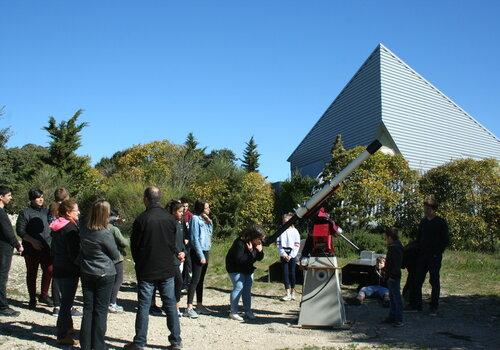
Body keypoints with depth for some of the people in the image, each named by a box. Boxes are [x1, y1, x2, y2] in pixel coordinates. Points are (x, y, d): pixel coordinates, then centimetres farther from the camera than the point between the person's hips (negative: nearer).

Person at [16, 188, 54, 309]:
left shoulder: (46, 211, 9)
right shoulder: (25, 213, -3)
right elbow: (20, 230, -7)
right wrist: (32, 241, -17)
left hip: (46, 248, 3)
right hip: (31, 249, -3)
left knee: (49, 270, -3)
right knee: (32, 274, 6)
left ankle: (44, 295, 15)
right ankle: (32, 299, 19)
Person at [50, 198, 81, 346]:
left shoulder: (57, 227, 9)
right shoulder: (71, 229, -20)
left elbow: (53, 249, 18)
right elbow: (75, 254, -23)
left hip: (58, 269, 9)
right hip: (69, 271, -9)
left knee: (65, 300, 22)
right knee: (67, 302, 0)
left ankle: (67, 327, 37)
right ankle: (63, 336, 9)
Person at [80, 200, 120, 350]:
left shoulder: (84, 232, -5)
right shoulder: (105, 234, -20)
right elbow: (116, 255, -7)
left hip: (87, 274, 5)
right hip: (105, 275, -5)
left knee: (88, 309, 11)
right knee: (101, 311, 5)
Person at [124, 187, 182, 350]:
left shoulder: (141, 219, -13)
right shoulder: (170, 219, -2)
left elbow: (134, 245, -3)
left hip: (146, 271, -3)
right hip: (167, 269, 3)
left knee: (143, 307, 6)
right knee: (170, 305, 10)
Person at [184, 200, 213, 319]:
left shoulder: (206, 220, 14)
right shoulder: (195, 219, -11)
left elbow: (210, 234, 14)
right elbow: (195, 239, -15)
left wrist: (209, 221, 3)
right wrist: (201, 256, -16)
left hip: (206, 252, 8)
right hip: (197, 252, -8)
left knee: (201, 279, 13)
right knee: (195, 279, -9)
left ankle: (199, 305, 21)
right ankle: (189, 308, -7)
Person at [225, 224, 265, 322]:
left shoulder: (257, 243, -10)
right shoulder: (240, 243, -32)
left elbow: (260, 258, -2)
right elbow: (239, 260, -34)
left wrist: (260, 251, -23)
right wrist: (250, 251, -40)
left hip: (248, 269, 7)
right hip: (236, 268, -7)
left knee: (248, 288, 6)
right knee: (239, 287, -12)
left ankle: (248, 312, 14)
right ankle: (233, 312, -3)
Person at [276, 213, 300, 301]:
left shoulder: (295, 231, 0)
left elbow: (297, 245, -2)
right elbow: (278, 244, 3)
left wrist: (291, 255, -9)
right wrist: (284, 254, -8)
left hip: (292, 255, -2)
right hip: (283, 255, 2)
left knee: (292, 273, 0)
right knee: (285, 273, -3)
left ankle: (292, 292, 14)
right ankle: (288, 294, -2)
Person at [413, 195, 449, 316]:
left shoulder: (441, 222, -4)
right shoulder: (423, 222, 13)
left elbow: (446, 240, -5)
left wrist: (437, 253, -13)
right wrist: (417, 251, 9)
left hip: (434, 257, -5)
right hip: (422, 256, 5)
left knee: (434, 282, 2)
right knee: (417, 281, 3)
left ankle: (433, 308, 9)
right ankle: (417, 306, 12)